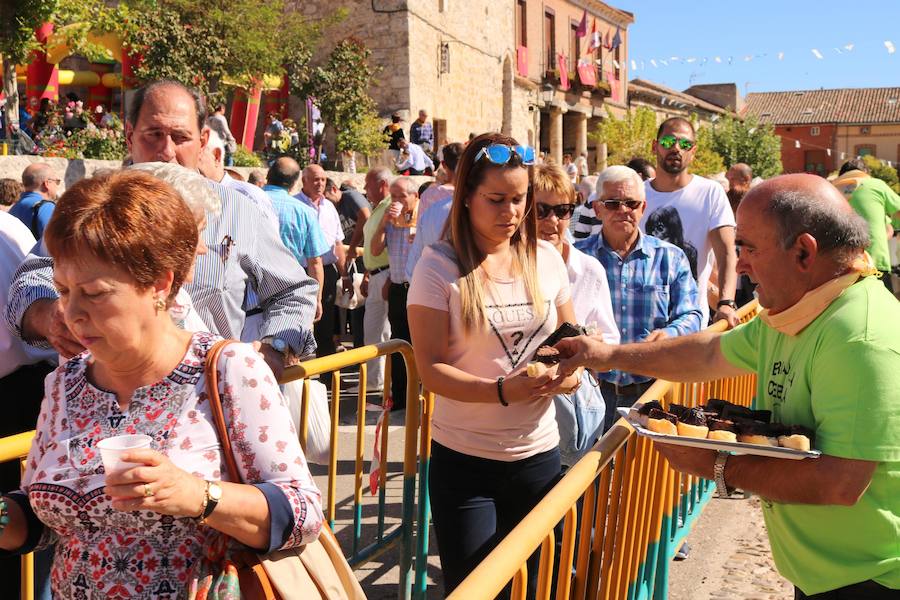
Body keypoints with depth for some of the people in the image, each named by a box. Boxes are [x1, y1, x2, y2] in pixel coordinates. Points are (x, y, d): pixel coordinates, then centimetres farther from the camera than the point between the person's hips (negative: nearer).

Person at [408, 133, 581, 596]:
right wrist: (503, 390, -28)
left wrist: (568, 373, -13)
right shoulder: (439, 267, -10)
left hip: (538, 454, 4)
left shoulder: (547, 260, 2)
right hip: (464, 460, -4)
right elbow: (430, 368, -13)